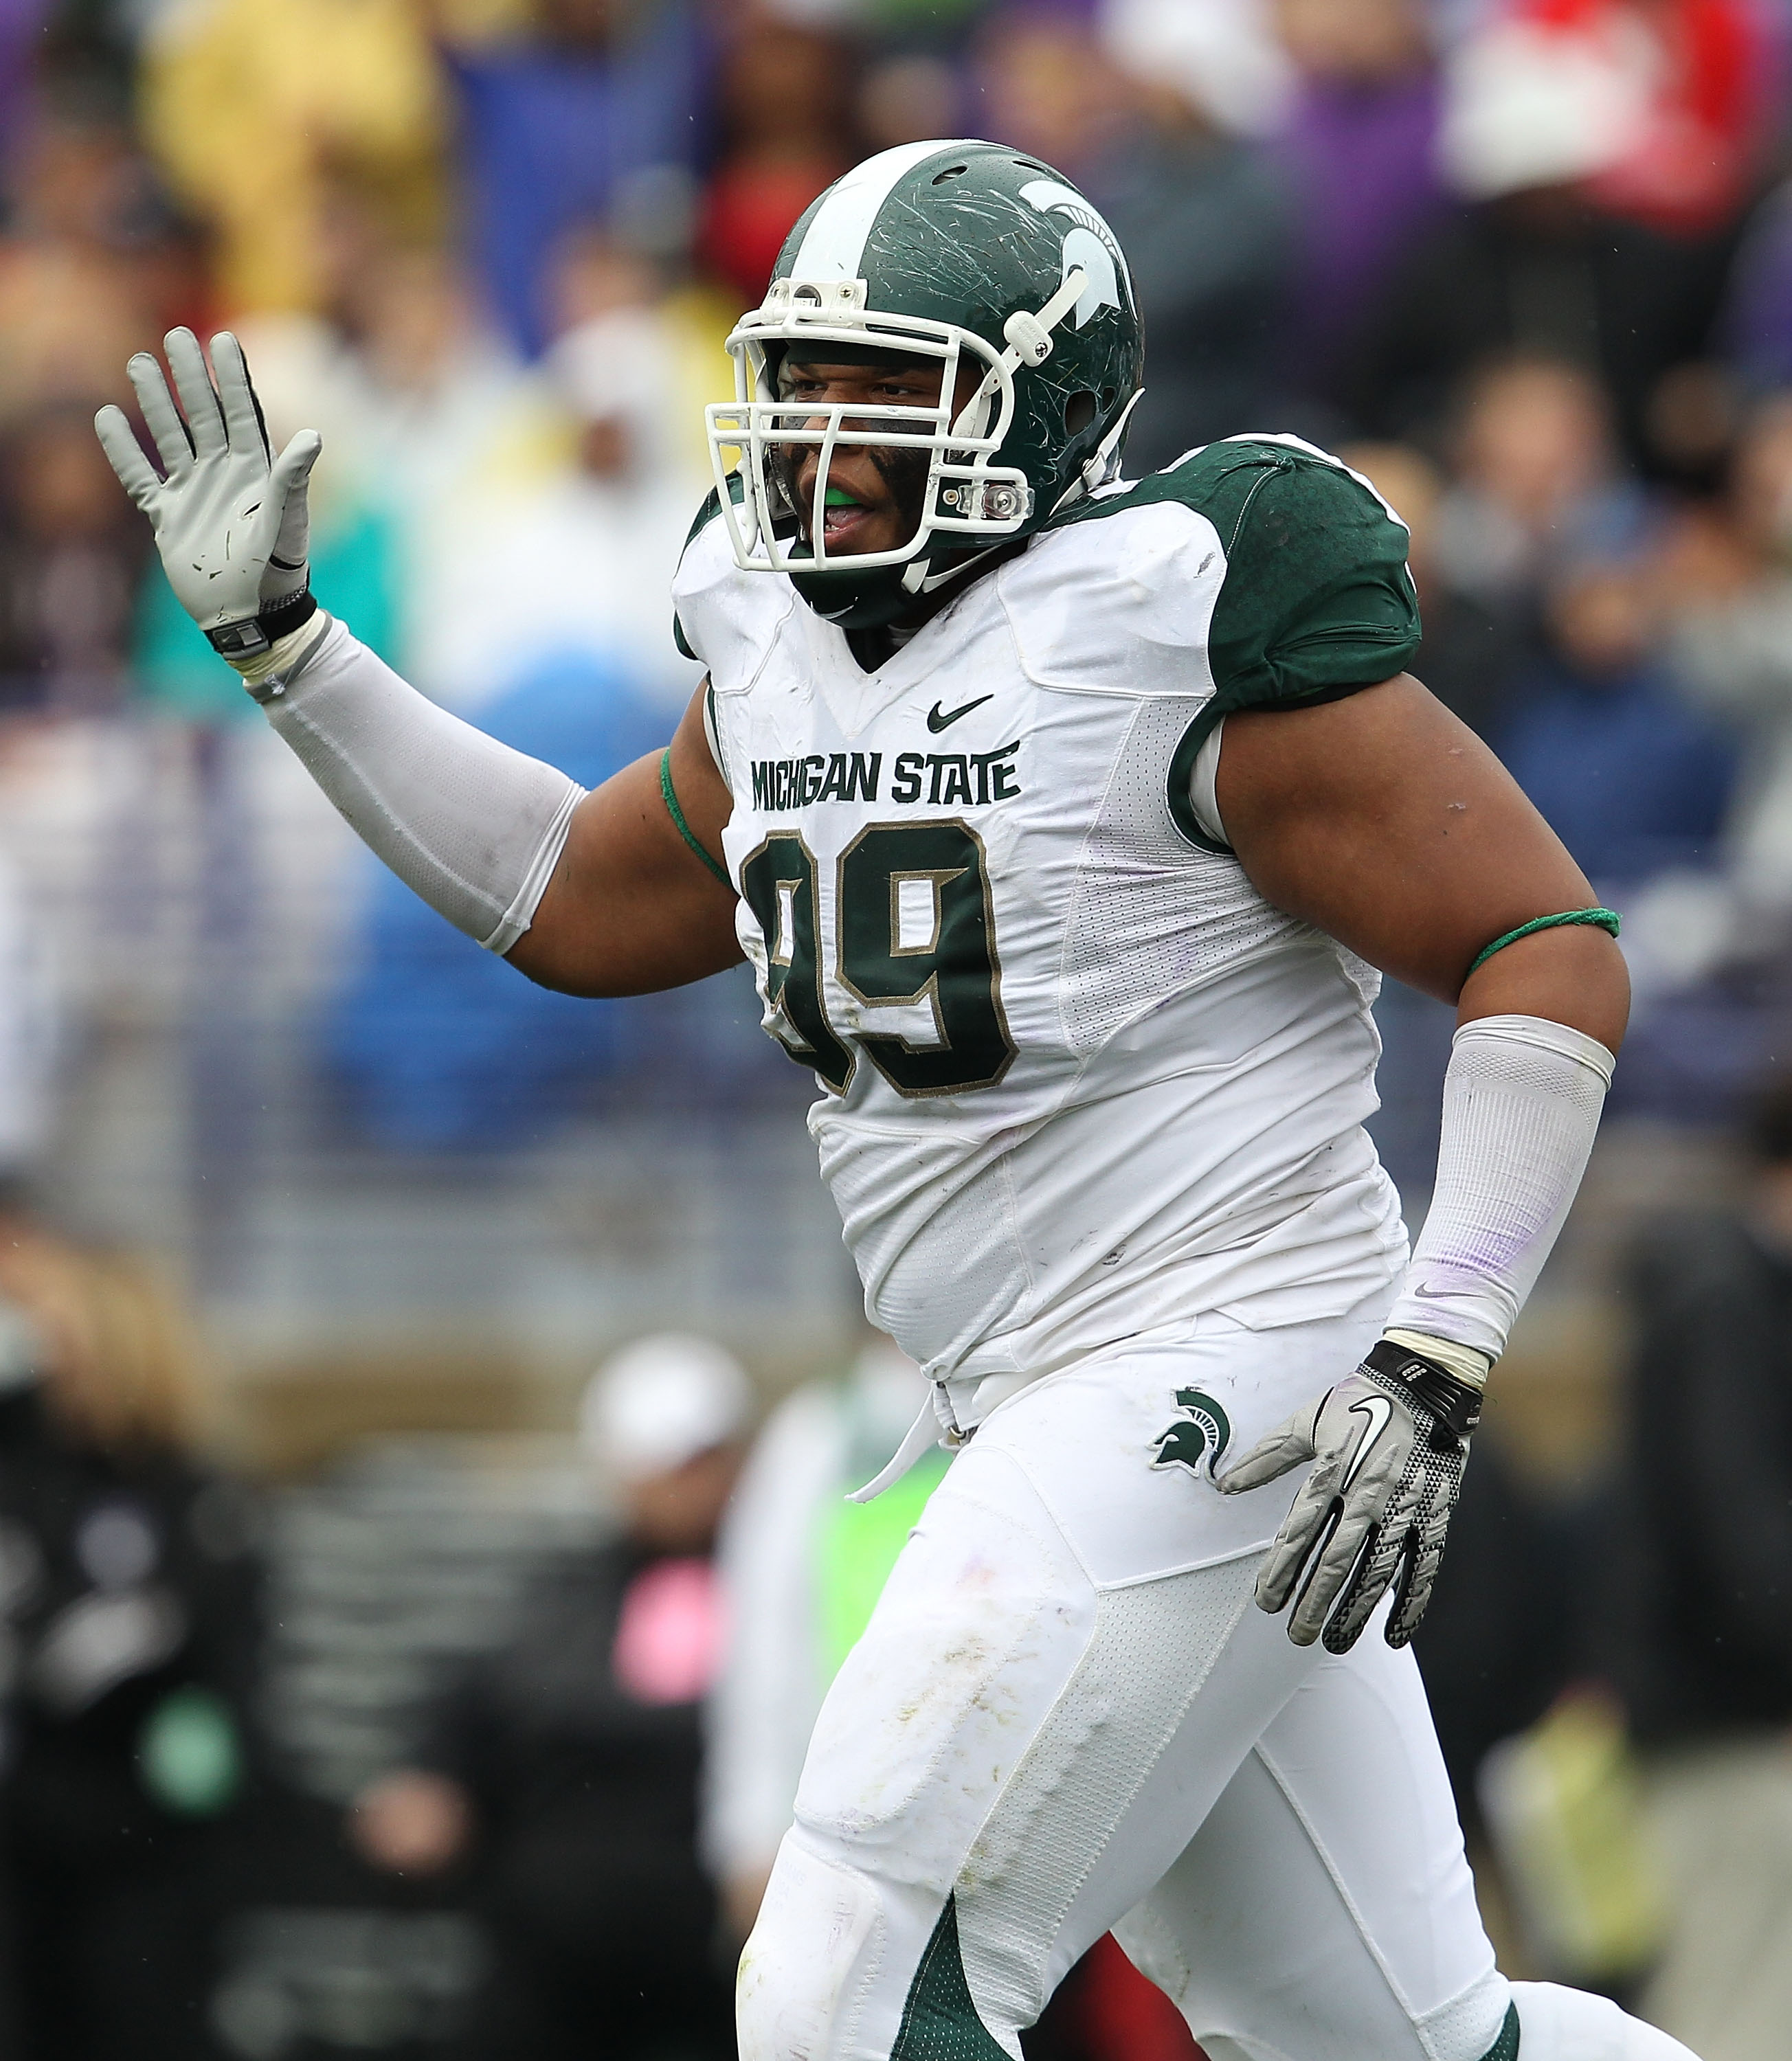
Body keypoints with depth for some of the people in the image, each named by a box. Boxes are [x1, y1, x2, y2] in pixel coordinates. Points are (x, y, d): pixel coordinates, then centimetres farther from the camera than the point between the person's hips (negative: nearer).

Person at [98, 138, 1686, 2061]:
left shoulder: (1177, 628, -15)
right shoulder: (791, 641, 9)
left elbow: (1549, 951, -14)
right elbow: (576, 905, 26)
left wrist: (1425, 1376, -20)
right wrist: (278, 641, 20)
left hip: (1222, 1376, -9)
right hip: (1041, 1403, 9)